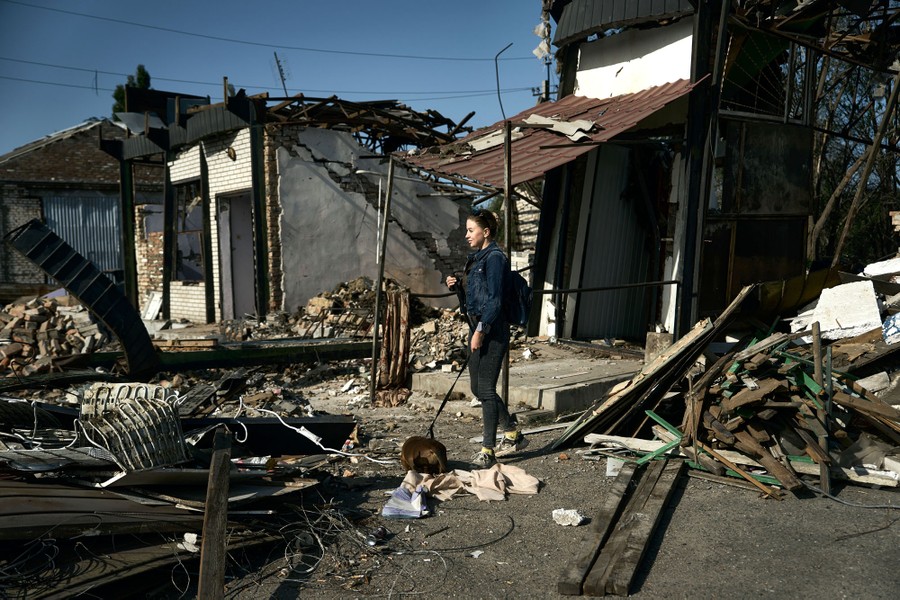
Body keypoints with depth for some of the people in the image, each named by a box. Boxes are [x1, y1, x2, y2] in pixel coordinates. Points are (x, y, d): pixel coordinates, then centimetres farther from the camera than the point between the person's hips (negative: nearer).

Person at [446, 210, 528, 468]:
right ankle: (514, 434, 30)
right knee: (478, 387, 14)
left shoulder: (495, 258, -12)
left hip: (492, 331, -10)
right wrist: (456, 286, 6)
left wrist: (481, 331, -20)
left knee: (486, 389, -6)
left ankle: (488, 451, 4)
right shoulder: (476, 258, 16)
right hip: (478, 327, 10)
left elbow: (495, 299, -18)